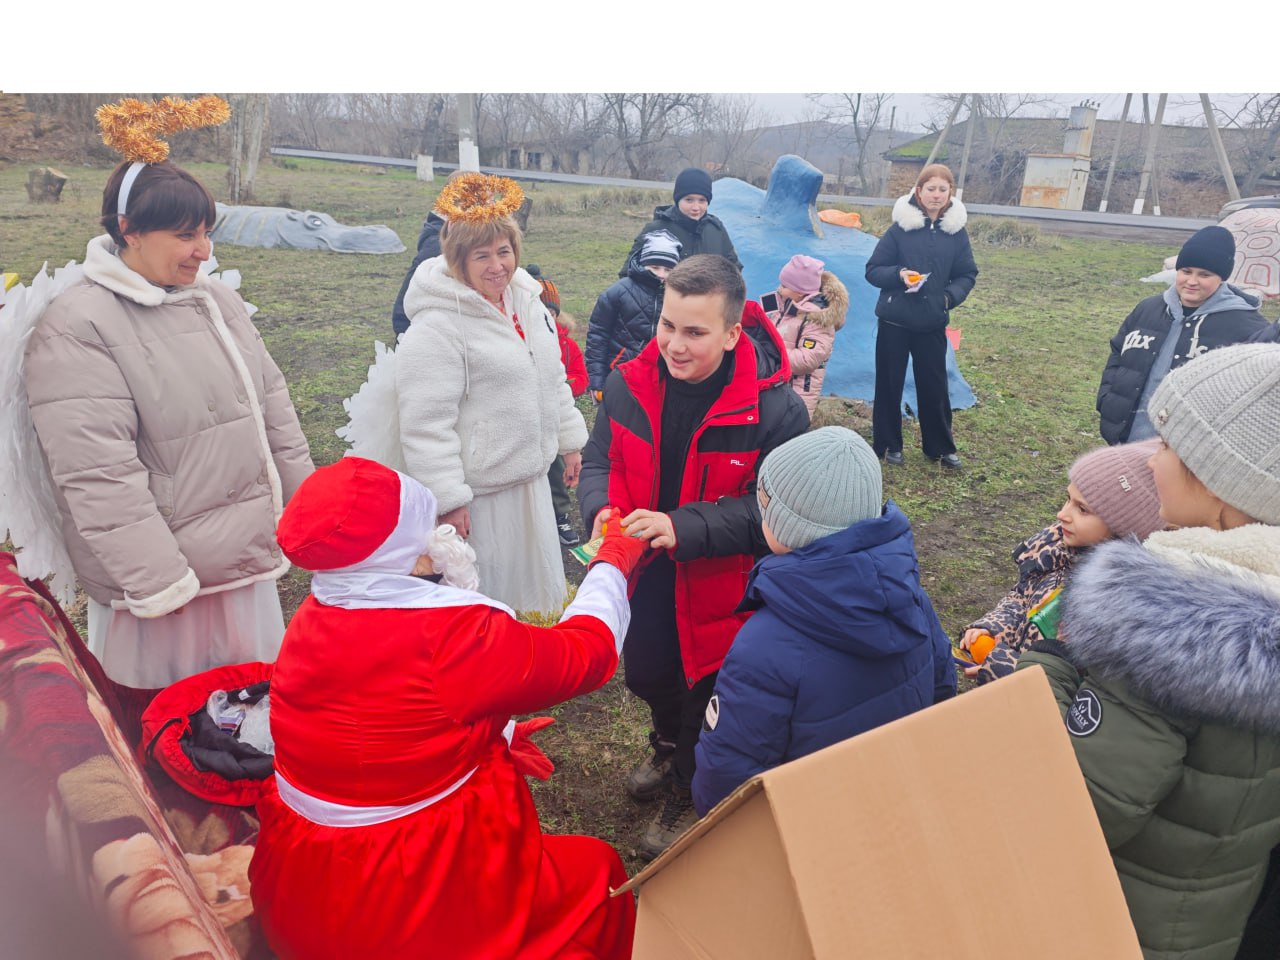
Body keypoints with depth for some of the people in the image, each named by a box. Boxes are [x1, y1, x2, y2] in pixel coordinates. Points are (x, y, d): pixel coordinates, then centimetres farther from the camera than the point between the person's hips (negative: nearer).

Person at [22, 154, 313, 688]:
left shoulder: (218, 301, 9)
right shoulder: (77, 332, -14)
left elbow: (274, 409, 12)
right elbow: (99, 476, -19)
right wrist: (159, 583, -18)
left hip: (251, 559, 6)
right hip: (156, 577, -6)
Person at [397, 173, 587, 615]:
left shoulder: (526, 300, 6)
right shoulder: (437, 326, -19)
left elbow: (553, 378, 18)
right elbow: (426, 425, -22)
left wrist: (570, 440, 20)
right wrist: (447, 499, -22)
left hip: (531, 476, 8)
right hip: (478, 493, -8)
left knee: (538, 588, 23)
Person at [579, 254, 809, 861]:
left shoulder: (775, 408, -25)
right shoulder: (629, 385, -11)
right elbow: (599, 460, 0)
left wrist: (684, 527, -38)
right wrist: (602, 508, -23)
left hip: (721, 587, -4)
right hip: (643, 579, 5)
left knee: (705, 691, 15)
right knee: (645, 675, 24)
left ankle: (691, 793, 47)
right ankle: (669, 744, 61)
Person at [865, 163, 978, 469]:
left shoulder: (956, 231, 1)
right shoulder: (900, 227, -6)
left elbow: (967, 275, 7)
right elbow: (873, 270, -4)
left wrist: (951, 296, -13)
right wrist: (898, 274, -23)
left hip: (932, 323, 2)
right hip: (894, 320, -2)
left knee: (934, 386, 9)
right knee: (889, 384, 7)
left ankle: (940, 447, 24)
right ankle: (889, 444, 22)